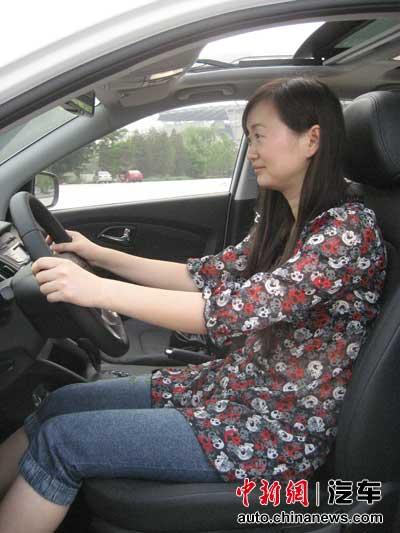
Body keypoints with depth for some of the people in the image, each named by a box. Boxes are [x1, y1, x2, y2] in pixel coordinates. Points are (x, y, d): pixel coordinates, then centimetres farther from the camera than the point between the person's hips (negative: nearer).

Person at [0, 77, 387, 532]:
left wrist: (99, 290, -30)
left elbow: (241, 309, -30)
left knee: (61, 442, -11)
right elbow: (206, 277, 9)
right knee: (60, 404, 3)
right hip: (237, 386, 8)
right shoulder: (281, 219, 8)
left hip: (280, 432, -8)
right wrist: (99, 255, 5)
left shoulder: (350, 228, -20)